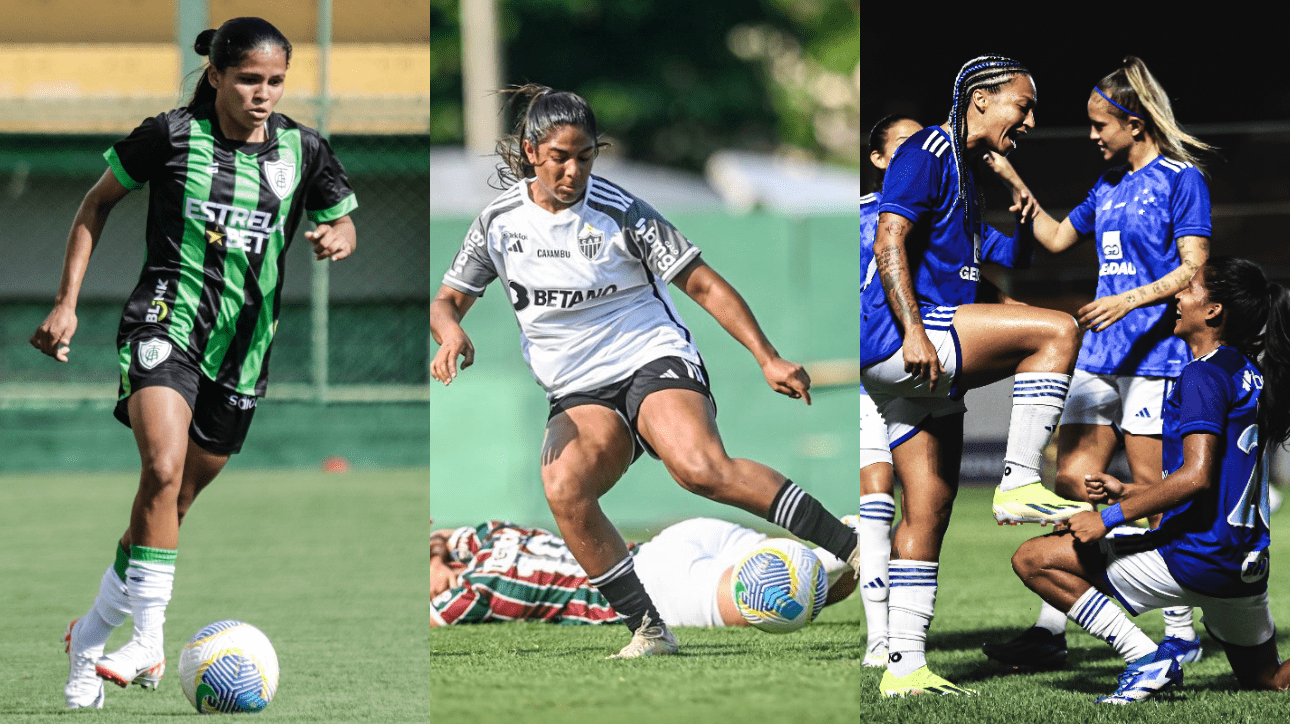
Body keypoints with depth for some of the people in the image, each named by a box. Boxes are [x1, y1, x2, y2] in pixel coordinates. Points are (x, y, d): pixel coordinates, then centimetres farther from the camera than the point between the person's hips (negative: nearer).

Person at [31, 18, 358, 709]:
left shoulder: (302, 149, 3)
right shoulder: (173, 135, -6)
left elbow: (341, 221, 17)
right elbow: (98, 201, 7)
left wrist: (337, 237, -9)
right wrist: (67, 302, 2)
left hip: (243, 345, 4)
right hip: (167, 320, -4)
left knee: (177, 498, 10)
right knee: (164, 469, -27)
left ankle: (94, 634, 27)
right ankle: (147, 641, -24)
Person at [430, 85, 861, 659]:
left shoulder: (619, 212, -7)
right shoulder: (499, 220, 4)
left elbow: (703, 285, -3)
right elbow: (448, 300, 14)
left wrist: (768, 359, -11)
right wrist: (452, 336, -11)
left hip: (654, 361, -4)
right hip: (578, 395, 4)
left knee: (702, 468, -34)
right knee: (563, 488, -30)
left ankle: (852, 548, -30)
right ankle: (649, 629, -24)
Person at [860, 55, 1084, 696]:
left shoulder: (964, 169, 25)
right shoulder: (927, 152, -6)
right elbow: (889, 242, -16)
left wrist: (1018, 227, 16)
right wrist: (912, 331, -25)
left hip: (925, 364, 10)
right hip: (895, 339, -10)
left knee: (928, 510, 6)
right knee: (1056, 331, -18)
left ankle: (905, 665, 5)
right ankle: (1019, 484, -17)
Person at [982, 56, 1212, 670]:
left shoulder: (1181, 178, -6)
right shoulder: (1111, 182, 17)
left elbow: (1193, 269, -13)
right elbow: (1057, 238, 28)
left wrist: (1129, 300, -24)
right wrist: (1014, 181, 21)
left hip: (1154, 354, -8)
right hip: (1099, 358, 8)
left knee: (1153, 491, -5)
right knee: (1072, 484, 1)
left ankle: (1181, 631, 3)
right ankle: (1049, 631, 1)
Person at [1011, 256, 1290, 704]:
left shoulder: (1204, 376, -14)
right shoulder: (1249, 373, 14)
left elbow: (1196, 477, -26)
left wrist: (1112, 516, -19)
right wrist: (1126, 492, 22)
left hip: (1195, 557, -9)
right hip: (1245, 563, 9)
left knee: (1033, 560, -6)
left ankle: (1147, 659, -12)